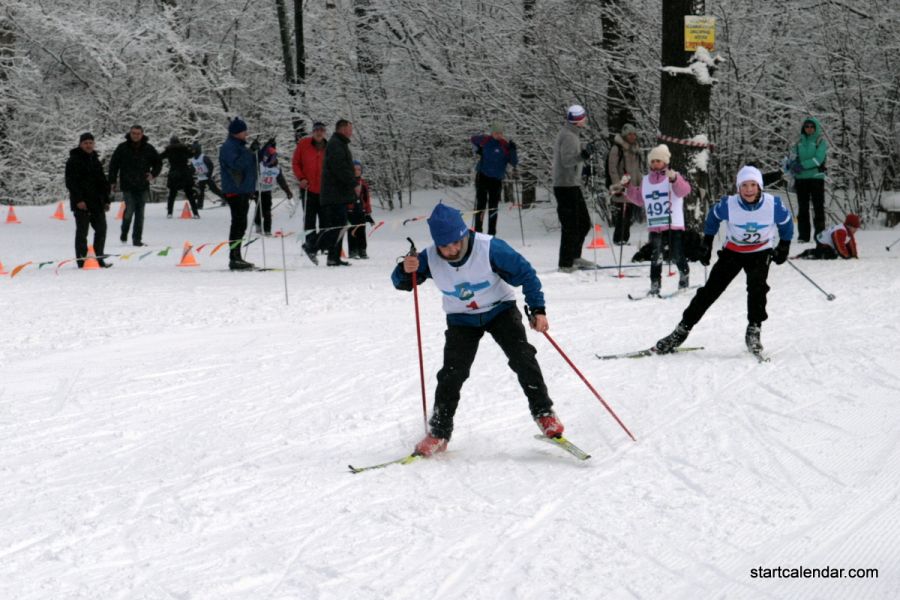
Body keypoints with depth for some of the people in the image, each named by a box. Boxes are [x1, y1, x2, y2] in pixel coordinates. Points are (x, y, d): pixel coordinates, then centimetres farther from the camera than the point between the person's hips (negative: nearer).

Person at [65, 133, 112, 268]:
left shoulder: (95, 160, 18)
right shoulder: (74, 160, -5)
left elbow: (103, 181, 23)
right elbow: (70, 182, -12)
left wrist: (106, 200, 17)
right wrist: (78, 200, -20)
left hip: (97, 203, 7)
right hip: (81, 204, -7)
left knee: (101, 229, 8)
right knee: (82, 231, -4)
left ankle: (99, 258, 17)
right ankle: (82, 261, 0)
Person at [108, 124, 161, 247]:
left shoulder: (148, 148, 3)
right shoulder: (122, 148, -1)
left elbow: (158, 163, 15)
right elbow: (113, 165, 4)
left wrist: (153, 174, -2)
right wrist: (112, 182, 0)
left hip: (142, 186, 2)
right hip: (127, 186, -2)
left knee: (140, 214, 4)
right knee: (129, 209, -12)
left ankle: (137, 239, 9)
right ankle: (124, 234, 9)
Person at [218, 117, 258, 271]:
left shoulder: (240, 146, 19)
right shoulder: (228, 147, -12)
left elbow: (252, 162, 27)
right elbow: (236, 164, -26)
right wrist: (251, 153, -26)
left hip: (243, 190, 10)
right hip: (234, 190, -10)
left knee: (240, 225, 12)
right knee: (239, 224, -12)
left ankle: (236, 258, 17)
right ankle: (234, 258, -13)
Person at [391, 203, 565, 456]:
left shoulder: (489, 248, -28)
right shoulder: (430, 258, -19)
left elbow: (525, 273, -18)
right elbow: (401, 282, -6)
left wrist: (537, 309, -21)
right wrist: (405, 271, -30)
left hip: (500, 310, -2)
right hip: (462, 319, 2)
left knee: (522, 357, -18)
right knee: (452, 374, -10)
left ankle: (544, 413, -4)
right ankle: (438, 433, 2)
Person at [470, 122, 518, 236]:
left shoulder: (506, 145, -4)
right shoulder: (485, 140, -3)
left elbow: (514, 163, -7)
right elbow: (472, 139, 17)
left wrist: (513, 150, -21)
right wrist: (477, 149, 1)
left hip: (497, 180, 1)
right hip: (482, 177, -1)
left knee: (493, 208, 6)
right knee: (481, 204, -3)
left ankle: (491, 234, 12)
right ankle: (478, 231, 2)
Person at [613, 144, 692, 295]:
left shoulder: (673, 178, -3)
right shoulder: (646, 181, 14)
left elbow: (684, 190, -23)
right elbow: (639, 199, 26)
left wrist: (674, 179, -39)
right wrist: (627, 188, 17)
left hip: (674, 226, -4)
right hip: (654, 227, 4)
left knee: (676, 256, -2)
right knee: (655, 258, -1)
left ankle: (684, 275, 25)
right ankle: (655, 285, 4)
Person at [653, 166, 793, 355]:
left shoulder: (773, 205, -23)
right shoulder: (728, 205, -23)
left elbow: (786, 223, 0)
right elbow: (713, 216, 0)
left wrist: (784, 246, 2)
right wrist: (707, 243, 3)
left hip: (760, 253, 0)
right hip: (732, 251, 1)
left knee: (757, 286, -27)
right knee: (710, 291, -2)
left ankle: (754, 330, -15)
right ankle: (682, 330, 5)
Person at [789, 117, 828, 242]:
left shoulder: (821, 141, -1)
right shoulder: (800, 142, 12)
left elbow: (818, 159, -13)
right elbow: (794, 158, 9)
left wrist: (802, 165, -19)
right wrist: (794, 164, -14)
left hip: (816, 177, -4)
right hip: (801, 179, 4)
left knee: (818, 207, -1)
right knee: (802, 208, 5)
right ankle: (803, 235, 7)